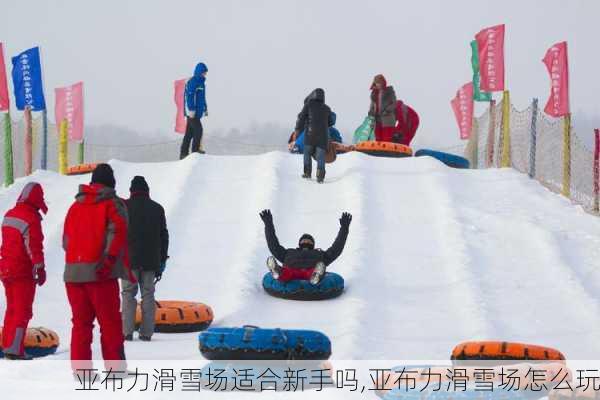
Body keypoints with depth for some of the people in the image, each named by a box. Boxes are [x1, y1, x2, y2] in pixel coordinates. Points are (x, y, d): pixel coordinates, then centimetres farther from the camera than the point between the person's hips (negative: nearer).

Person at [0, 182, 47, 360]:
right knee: (23, 311, -4)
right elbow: (34, 246, -17)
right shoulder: (31, 218, -16)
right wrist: (40, 269, -11)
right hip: (24, 272, -8)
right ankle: (15, 349, -9)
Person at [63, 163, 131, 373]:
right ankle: (115, 368, 0)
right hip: (100, 274, -5)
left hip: (73, 272, 5)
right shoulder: (113, 203, 1)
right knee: (110, 324, 1)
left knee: (80, 322, 9)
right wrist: (110, 259, -24)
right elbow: (118, 233, -16)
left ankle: (80, 368, 4)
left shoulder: (75, 206, 17)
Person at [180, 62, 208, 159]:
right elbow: (189, 96, -20)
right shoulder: (192, 82, -14)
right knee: (198, 130, -10)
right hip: (192, 111, -9)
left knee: (189, 133, 9)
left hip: (197, 112, 9)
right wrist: (191, 109, -25)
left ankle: (184, 153, 11)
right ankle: (195, 150, -2)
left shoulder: (201, 82, 17)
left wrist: (205, 109, 25)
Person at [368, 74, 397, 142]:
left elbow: (394, 104, -4)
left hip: (387, 120, -5)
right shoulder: (374, 93, 14)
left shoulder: (389, 91, 0)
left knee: (387, 141, -12)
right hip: (377, 120, 5)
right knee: (378, 141, 3)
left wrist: (385, 111, -16)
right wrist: (370, 114, 2)